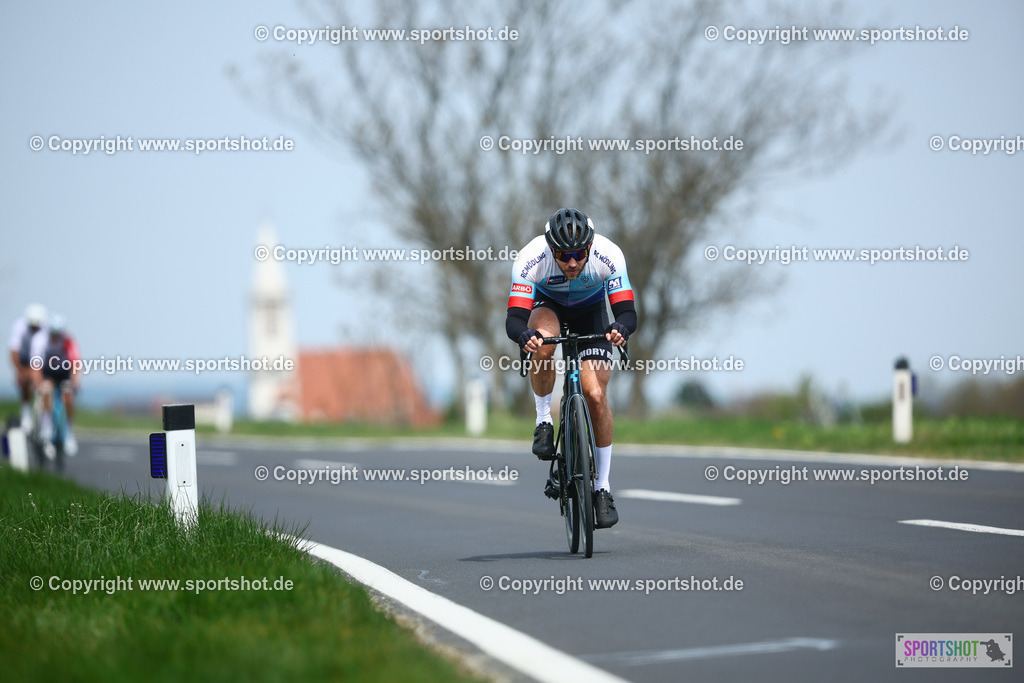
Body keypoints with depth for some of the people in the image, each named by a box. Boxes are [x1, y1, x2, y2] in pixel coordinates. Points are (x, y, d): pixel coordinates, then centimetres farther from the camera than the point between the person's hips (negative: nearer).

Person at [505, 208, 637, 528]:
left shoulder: (608, 255, -33)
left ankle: (602, 487, -2)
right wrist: (524, 335, -58)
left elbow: (627, 311, -31)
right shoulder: (531, 259, -34)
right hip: (547, 305, 0)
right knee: (543, 343, -37)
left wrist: (620, 328, -55)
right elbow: (514, 319, -35)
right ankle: (544, 421, -14)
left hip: (590, 310, 0)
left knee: (596, 396, -15)